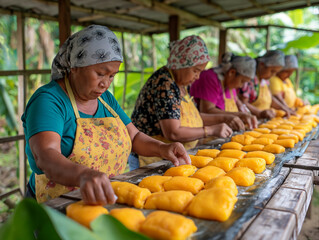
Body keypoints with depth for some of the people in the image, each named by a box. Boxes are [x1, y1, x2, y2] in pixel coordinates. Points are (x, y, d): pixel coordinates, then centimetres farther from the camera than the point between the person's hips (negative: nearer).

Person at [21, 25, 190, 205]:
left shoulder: (106, 98, 11)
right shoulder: (48, 100, -13)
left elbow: (135, 137, 15)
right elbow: (45, 158, -28)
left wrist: (161, 148, -5)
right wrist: (84, 175, -47)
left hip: (111, 199, 6)